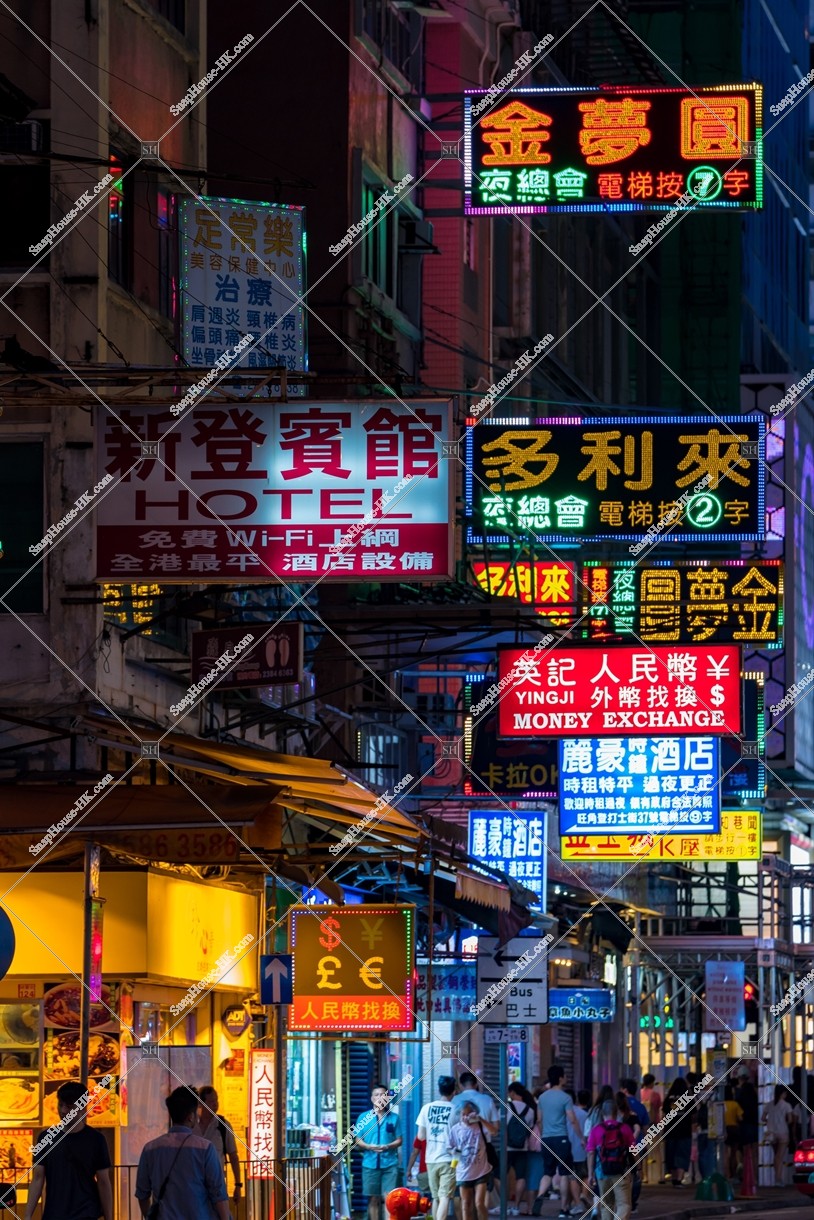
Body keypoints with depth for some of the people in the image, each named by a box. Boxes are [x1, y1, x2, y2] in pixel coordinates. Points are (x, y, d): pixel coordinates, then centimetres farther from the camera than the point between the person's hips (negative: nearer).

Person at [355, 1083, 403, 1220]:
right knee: (373, 1199, 7)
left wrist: (387, 1146, -15)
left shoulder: (393, 1118, 4)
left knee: (389, 1198, -9)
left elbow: (399, 1141, 5)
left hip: (390, 1164, -1)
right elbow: (358, 1141, 6)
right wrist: (369, 1147, -14)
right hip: (370, 1164, 1)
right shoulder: (364, 1118, 5)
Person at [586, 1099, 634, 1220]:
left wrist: (590, 1174, 1)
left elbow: (591, 1153, -4)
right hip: (621, 1172, -1)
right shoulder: (625, 1128, -2)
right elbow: (632, 1150, 5)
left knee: (605, 1205, 17)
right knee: (624, 1204, -5)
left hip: (603, 1172, 1)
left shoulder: (596, 1130, -1)